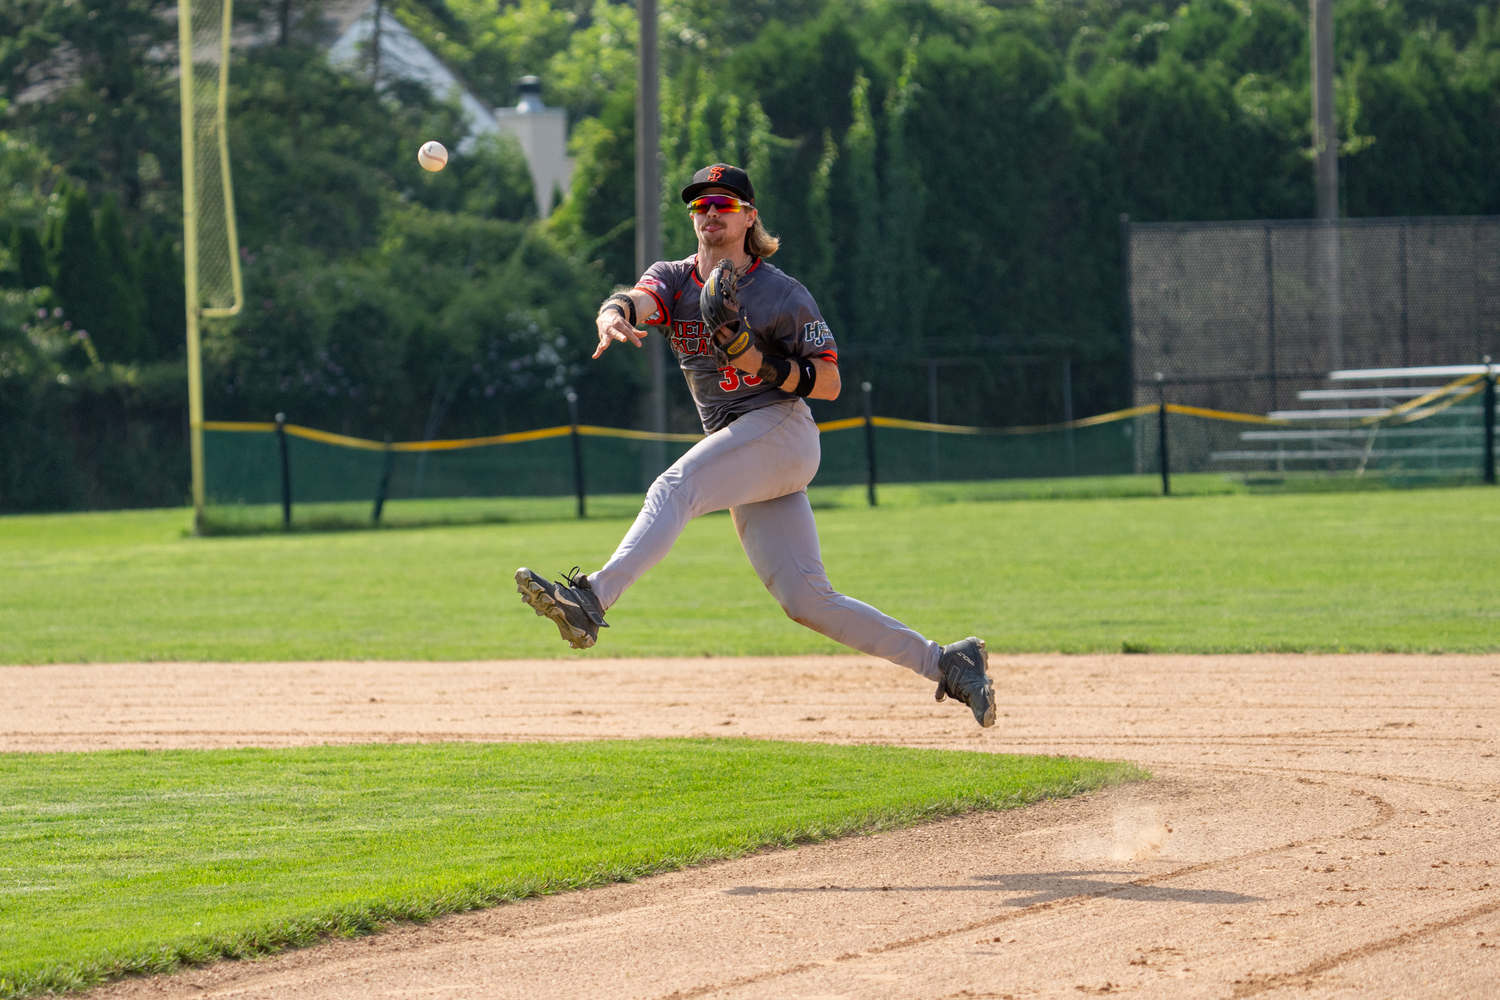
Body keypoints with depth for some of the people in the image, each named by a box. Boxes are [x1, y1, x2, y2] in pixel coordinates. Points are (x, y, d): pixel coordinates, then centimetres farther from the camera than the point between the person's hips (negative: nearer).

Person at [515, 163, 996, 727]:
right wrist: (613, 317, -37)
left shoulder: (783, 294, -1)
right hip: (736, 449, 6)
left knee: (673, 489, -29)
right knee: (806, 601, -1)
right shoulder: (672, 279, 13)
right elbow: (638, 300, -12)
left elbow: (829, 383, -3)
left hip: (780, 431, -6)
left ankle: (591, 601, -45)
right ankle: (945, 663, 4)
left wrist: (766, 366, -20)